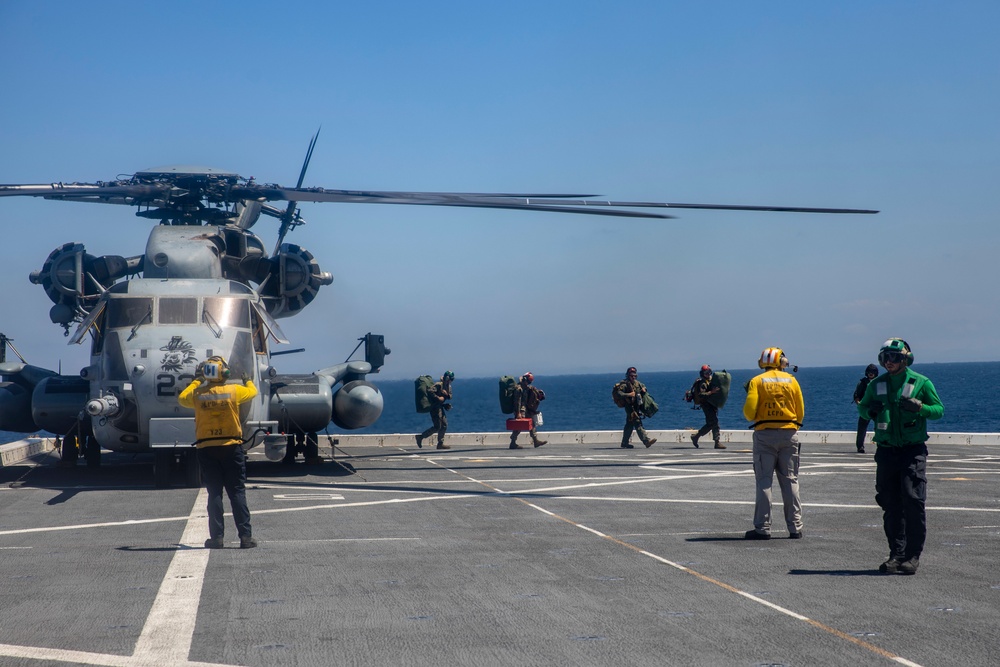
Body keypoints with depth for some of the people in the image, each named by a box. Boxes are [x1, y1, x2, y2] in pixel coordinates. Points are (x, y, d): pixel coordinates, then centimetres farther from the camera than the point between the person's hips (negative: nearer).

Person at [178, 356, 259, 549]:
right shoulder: (234, 391, -6)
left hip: (206, 449, 1)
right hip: (231, 447, -1)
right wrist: (248, 380, 37)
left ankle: (217, 537, 3)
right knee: (237, 492, 1)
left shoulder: (197, 395, -4)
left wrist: (196, 381, 33)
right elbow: (252, 392, 15)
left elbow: (182, 398, 20)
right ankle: (245, 535, -3)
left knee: (214, 493, 6)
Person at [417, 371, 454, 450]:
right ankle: (420, 437, -1)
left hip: (440, 407, 10)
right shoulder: (438, 385, -15)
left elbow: (450, 396, 14)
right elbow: (430, 392, -26)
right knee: (437, 427, -10)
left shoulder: (448, 386, 14)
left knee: (444, 425, 7)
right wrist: (438, 398, -25)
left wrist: (447, 394, -7)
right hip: (435, 407, -10)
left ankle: (440, 444, 12)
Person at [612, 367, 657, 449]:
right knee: (638, 424, -14)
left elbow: (643, 386, 31)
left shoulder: (637, 383, 13)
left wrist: (644, 389, 8)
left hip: (637, 407, 9)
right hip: (630, 407, -9)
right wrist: (629, 395, -29)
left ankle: (625, 443, 22)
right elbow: (618, 393, -22)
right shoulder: (624, 384, -12)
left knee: (629, 425, 14)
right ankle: (646, 440, -20)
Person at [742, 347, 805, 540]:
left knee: (764, 482, 1)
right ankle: (795, 528, 8)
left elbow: (749, 411, -9)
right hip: (789, 434, 2)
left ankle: (762, 528, -1)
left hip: (765, 434, -2)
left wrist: (753, 418, 13)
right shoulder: (792, 381, 5)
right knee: (790, 481, 7)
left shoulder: (757, 381, -2)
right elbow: (800, 412, 6)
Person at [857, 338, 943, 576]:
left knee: (913, 501, -10)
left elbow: (939, 410, 3)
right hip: (886, 451, 4)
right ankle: (896, 554, 12)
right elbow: (862, 407, 20)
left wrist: (919, 407, -16)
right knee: (890, 505, 5)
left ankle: (913, 556, -4)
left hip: (913, 450, -4)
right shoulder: (876, 384, 10)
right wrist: (869, 410, -3)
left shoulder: (921, 383, 0)